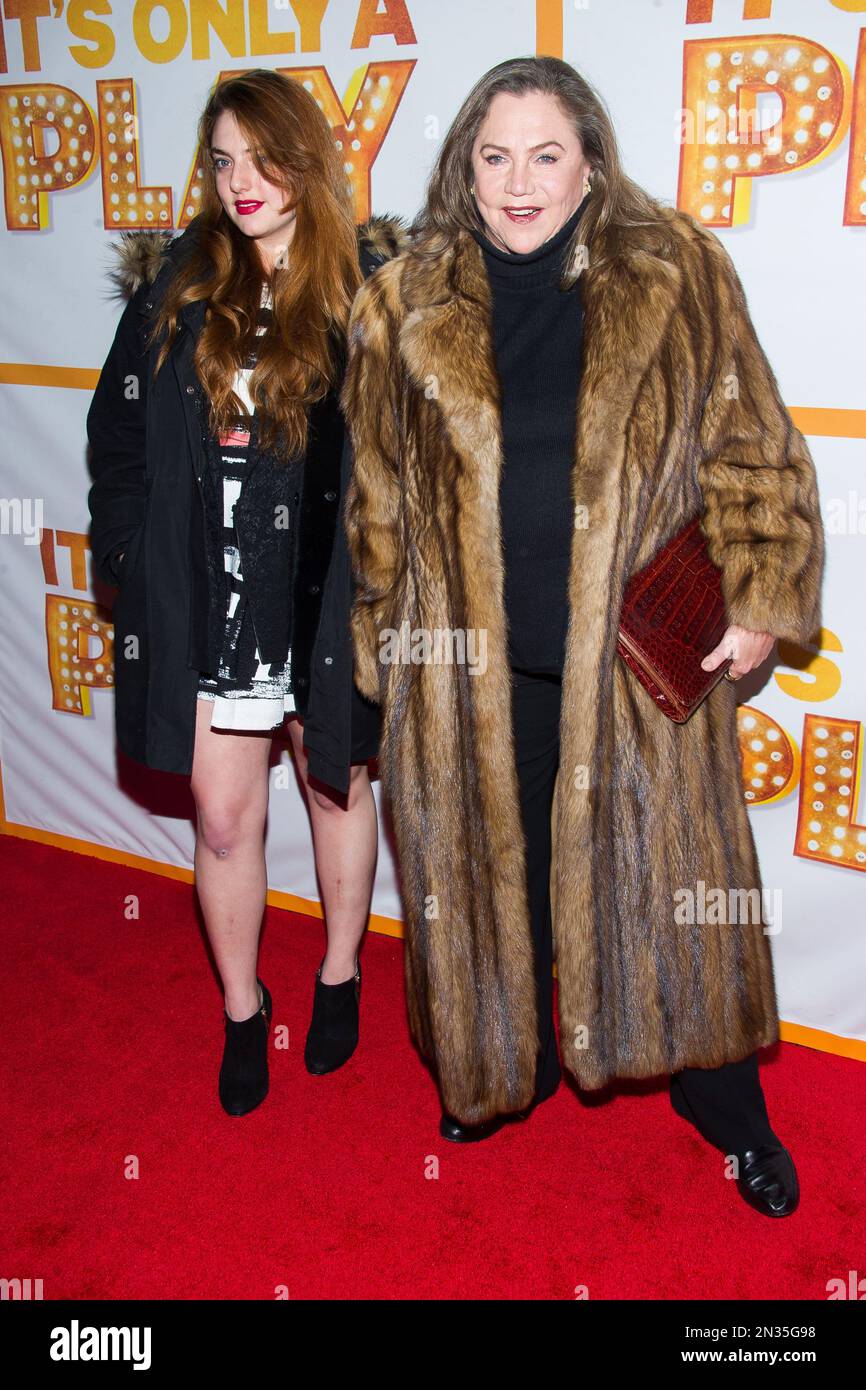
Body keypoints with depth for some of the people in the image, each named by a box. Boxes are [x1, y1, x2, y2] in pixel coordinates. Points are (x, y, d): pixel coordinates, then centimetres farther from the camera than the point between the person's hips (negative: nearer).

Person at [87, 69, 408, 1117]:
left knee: (335, 789, 18)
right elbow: (118, 434, 8)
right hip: (206, 598, 2)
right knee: (223, 820, 10)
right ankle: (241, 1009, 33)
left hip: (327, 596, -2)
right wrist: (134, 557, 2)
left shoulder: (369, 287, -6)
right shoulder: (175, 287, 2)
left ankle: (340, 978, 41)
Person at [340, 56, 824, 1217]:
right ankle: (509, 1069, 42)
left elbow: (752, 453, 2)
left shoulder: (678, 279, -1)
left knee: (670, 873, 11)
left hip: (641, 657, -1)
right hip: (475, 663, 1)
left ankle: (726, 1105, 34)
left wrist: (760, 600, -4)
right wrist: (382, 644, 8)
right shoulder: (406, 307, 2)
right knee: (495, 871, 15)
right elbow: (376, 503, 7)